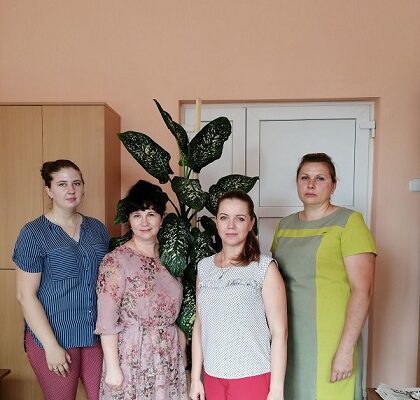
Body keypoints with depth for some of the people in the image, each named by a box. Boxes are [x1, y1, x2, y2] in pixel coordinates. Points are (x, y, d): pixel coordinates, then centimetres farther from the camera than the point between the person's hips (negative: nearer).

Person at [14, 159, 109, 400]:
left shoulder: (98, 229, 6)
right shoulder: (34, 233, -7)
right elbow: (26, 295, -9)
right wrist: (51, 345, -11)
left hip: (97, 335, 4)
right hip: (55, 338, -4)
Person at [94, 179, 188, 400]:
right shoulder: (116, 260, -13)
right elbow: (107, 321, -14)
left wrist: (181, 354, 10)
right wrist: (113, 367, -13)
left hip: (169, 356, 5)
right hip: (132, 357, -5)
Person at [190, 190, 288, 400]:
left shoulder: (264, 267, -9)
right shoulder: (204, 267, 2)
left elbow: (279, 332, -9)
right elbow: (199, 325, 6)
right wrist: (195, 378, 7)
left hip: (252, 377, -3)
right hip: (212, 377, 4)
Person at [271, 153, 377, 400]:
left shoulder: (348, 222, -8)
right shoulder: (285, 225, 8)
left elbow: (362, 290, -13)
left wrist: (346, 350, -16)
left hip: (329, 341, -5)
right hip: (287, 338, 5)